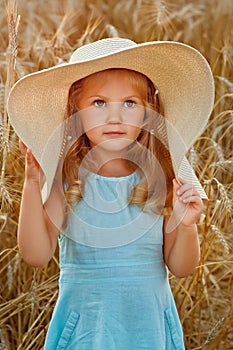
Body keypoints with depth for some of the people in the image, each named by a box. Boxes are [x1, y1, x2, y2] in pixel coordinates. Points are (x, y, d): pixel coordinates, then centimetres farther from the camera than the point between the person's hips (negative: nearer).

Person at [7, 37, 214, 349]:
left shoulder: (162, 178, -6)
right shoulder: (66, 179, -8)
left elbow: (180, 268, -1)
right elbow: (37, 255, -15)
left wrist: (186, 226, -19)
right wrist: (32, 184, -21)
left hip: (148, 323, 1)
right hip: (85, 321, -1)